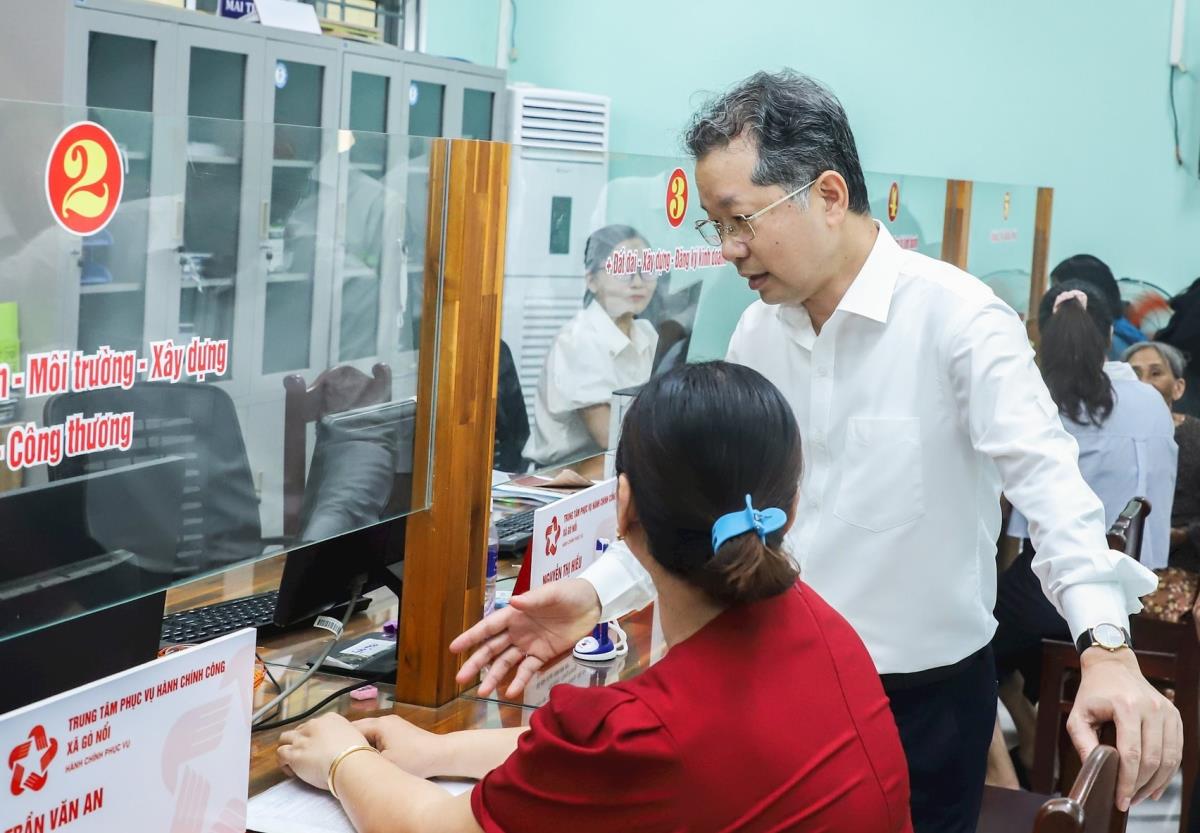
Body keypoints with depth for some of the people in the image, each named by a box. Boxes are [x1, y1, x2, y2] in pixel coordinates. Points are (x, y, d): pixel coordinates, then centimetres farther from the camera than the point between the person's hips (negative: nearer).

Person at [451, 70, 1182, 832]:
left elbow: (1046, 476, -26)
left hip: (926, 694, -5)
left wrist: (1106, 650, -40)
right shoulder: (760, 329, 3)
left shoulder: (958, 317, -16)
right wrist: (597, 591, -8)